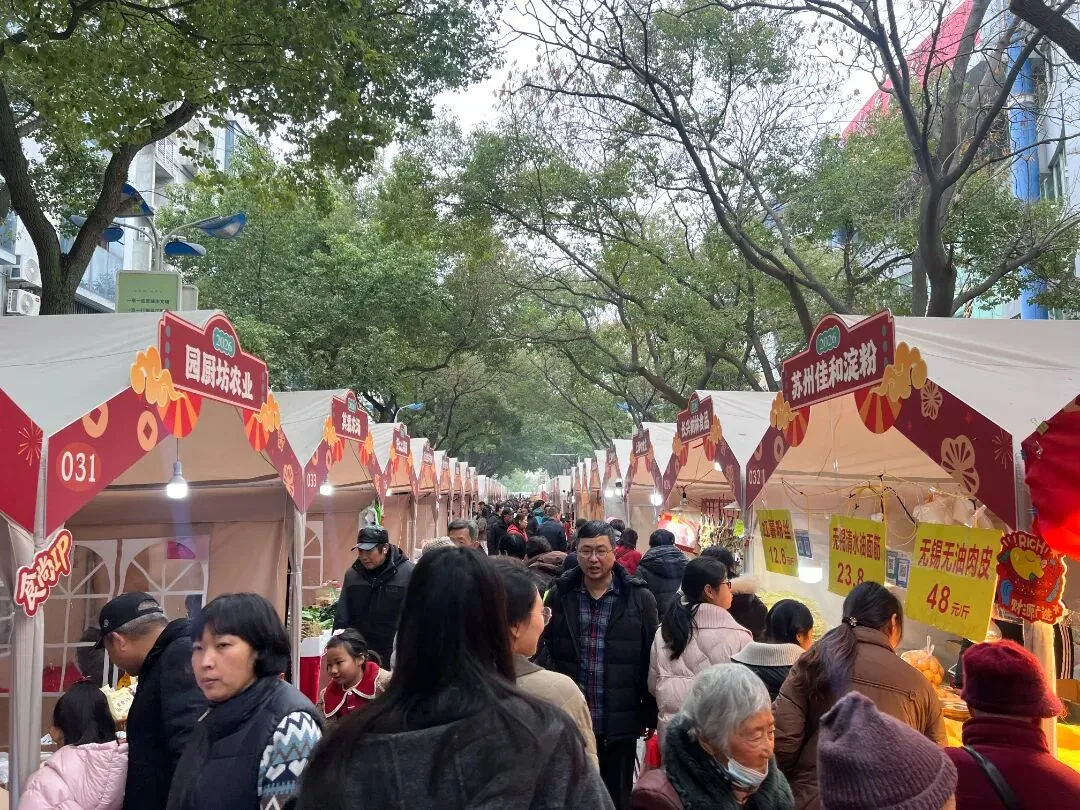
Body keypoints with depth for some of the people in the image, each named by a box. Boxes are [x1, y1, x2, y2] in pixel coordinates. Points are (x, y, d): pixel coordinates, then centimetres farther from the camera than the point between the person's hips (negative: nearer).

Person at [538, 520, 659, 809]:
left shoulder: (640, 598, -4)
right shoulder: (560, 595, 0)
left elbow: (649, 662, -2)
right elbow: (545, 651, 2)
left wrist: (650, 717, -1)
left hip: (620, 722, -1)